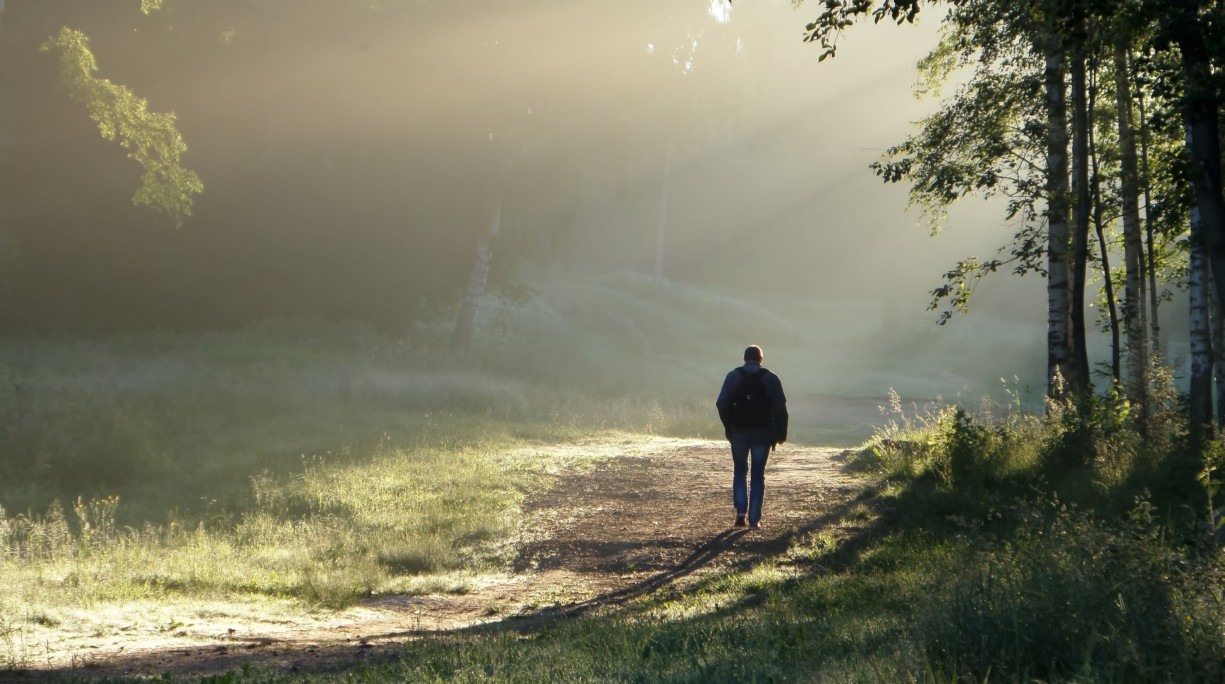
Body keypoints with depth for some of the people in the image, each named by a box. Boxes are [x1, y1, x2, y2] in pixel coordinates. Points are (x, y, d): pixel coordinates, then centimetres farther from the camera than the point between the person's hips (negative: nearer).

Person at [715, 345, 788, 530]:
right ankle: (754, 519, 1)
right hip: (762, 432, 0)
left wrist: (728, 427, 3)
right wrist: (781, 432, 1)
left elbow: (722, 403, -6)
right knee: (758, 475, 5)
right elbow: (780, 407, -5)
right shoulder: (771, 379, 1)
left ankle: (741, 511, 0)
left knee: (740, 471, 15)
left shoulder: (733, 376, 1)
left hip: (739, 431, 0)